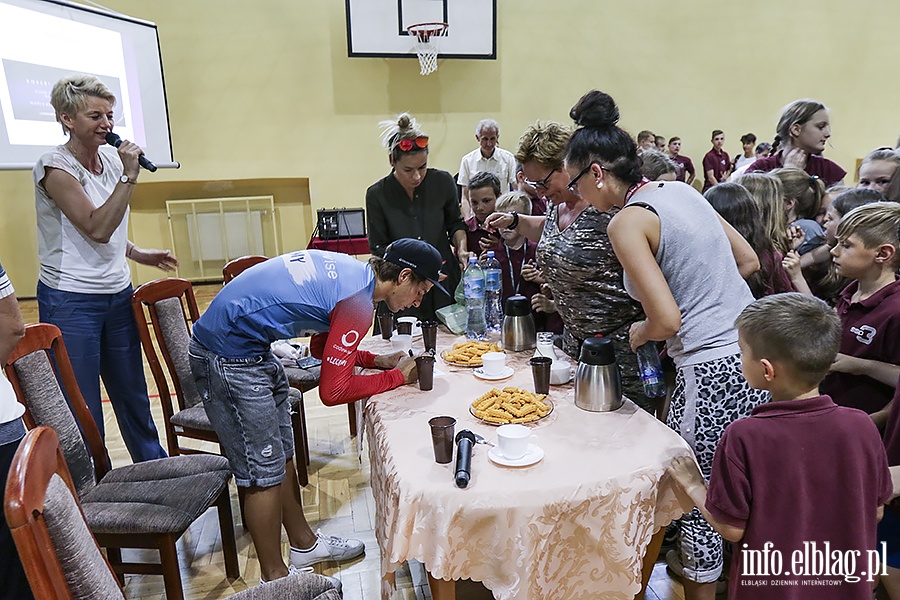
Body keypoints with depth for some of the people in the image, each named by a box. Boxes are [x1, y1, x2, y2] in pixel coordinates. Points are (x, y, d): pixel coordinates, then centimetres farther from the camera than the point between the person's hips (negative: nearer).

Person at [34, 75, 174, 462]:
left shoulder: (110, 158, 8)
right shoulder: (55, 167, -12)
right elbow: (96, 228, -22)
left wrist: (139, 255, 10)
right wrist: (129, 176, -22)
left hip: (118, 294, 6)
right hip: (71, 301, -6)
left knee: (133, 395, 17)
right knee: (82, 409, 4)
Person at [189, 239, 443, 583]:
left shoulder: (350, 270, 5)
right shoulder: (357, 301, -23)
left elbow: (322, 347, 17)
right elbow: (332, 392, -20)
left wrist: (377, 360, 7)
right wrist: (397, 376, -8)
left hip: (252, 349, 10)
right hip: (227, 358, -10)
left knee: (282, 455, 18)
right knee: (264, 473, 1)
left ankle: (303, 544, 35)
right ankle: (275, 579, 19)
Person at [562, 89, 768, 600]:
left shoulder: (628, 220, -15)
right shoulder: (682, 190, 9)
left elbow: (666, 319, -20)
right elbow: (748, 261, 15)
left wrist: (638, 334, 0)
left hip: (713, 372, -9)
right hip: (754, 353, 9)